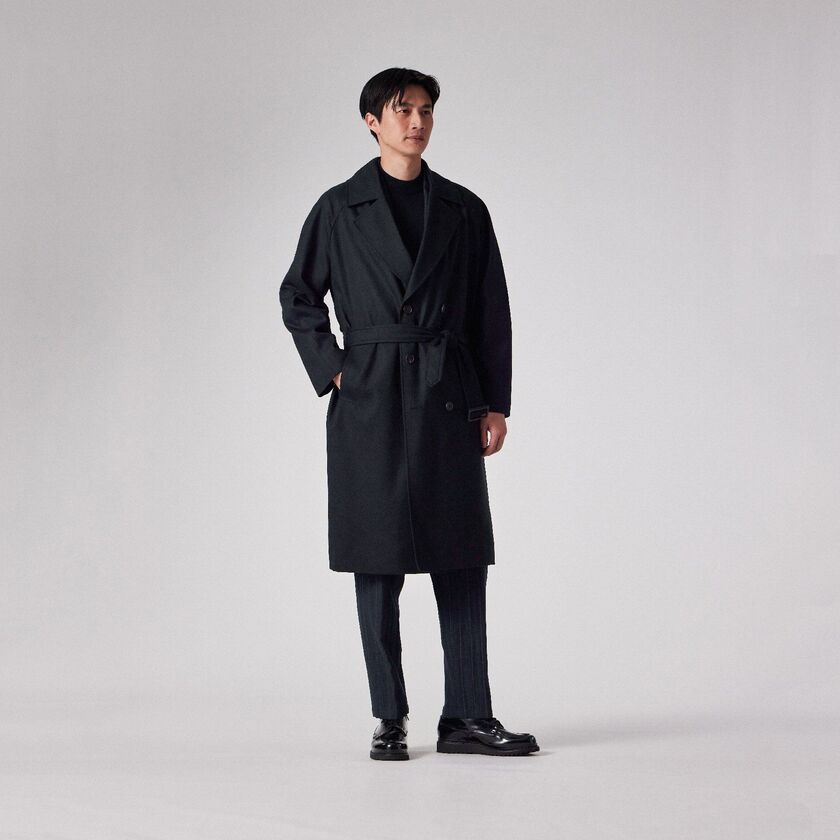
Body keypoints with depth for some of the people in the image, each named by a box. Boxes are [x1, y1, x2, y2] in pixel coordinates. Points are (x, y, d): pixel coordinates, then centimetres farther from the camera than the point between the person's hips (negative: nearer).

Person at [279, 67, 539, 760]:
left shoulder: (463, 210, 8)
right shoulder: (340, 209, 3)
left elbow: (492, 313, 8)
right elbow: (299, 297, 10)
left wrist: (494, 405, 4)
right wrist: (332, 370, -1)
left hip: (447, 400, 2)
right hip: (369, 403, -2)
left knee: (462, 562, 0)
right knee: (378, 563, 1)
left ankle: (467, 717, 5)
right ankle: (389, 719, 9)